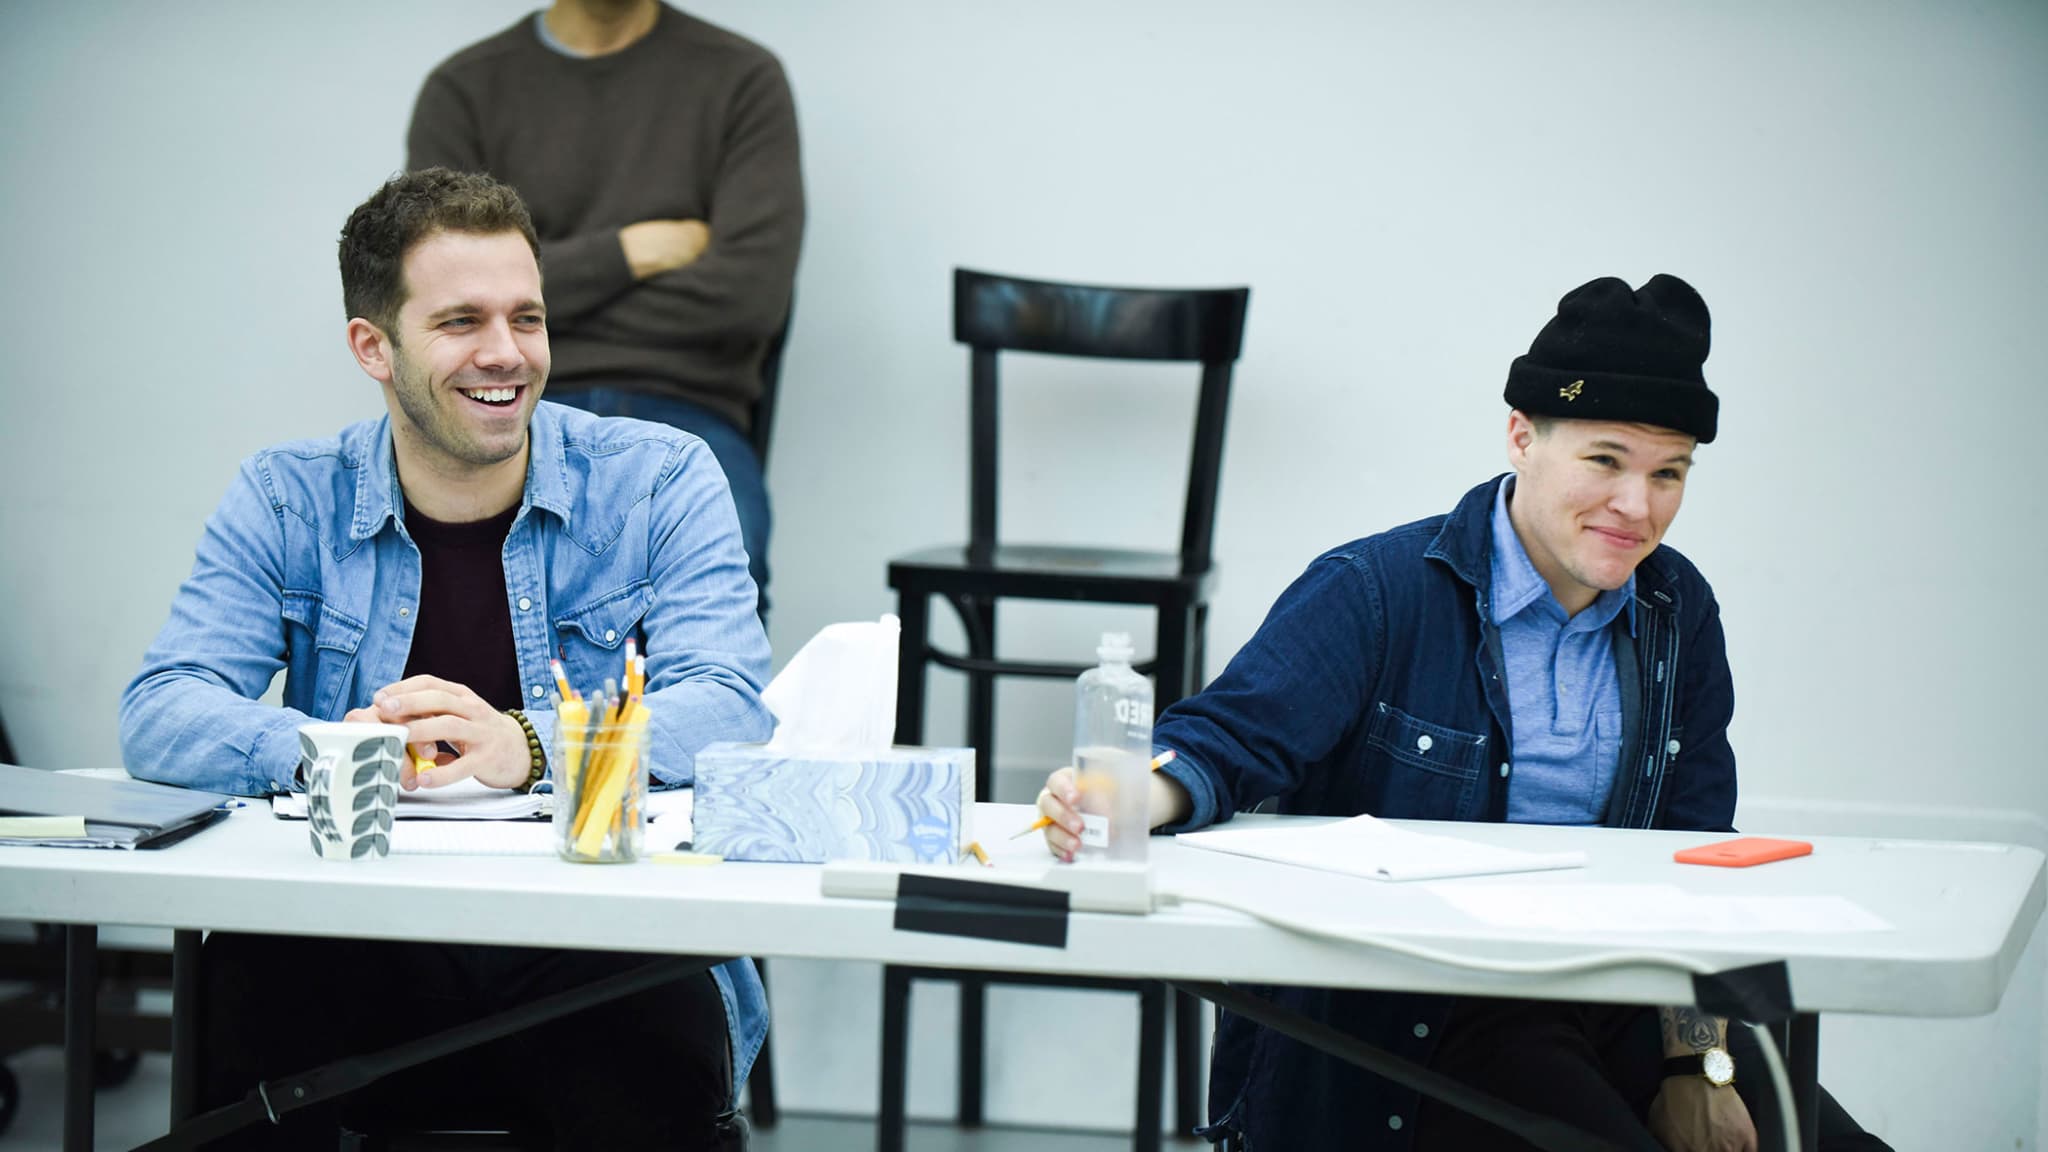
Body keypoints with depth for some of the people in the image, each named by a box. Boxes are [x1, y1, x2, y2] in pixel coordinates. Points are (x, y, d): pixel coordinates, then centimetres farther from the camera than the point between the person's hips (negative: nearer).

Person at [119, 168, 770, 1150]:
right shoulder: (286, 504, 9)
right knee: (240, 978, -31)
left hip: (605, 939, -1)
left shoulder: (660, 481, 6)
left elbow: (728, 710, -8)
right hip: (364, 950, 1)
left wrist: (526, 748, -27)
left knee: (660, 1023, -35)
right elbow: (162, 715, -1)